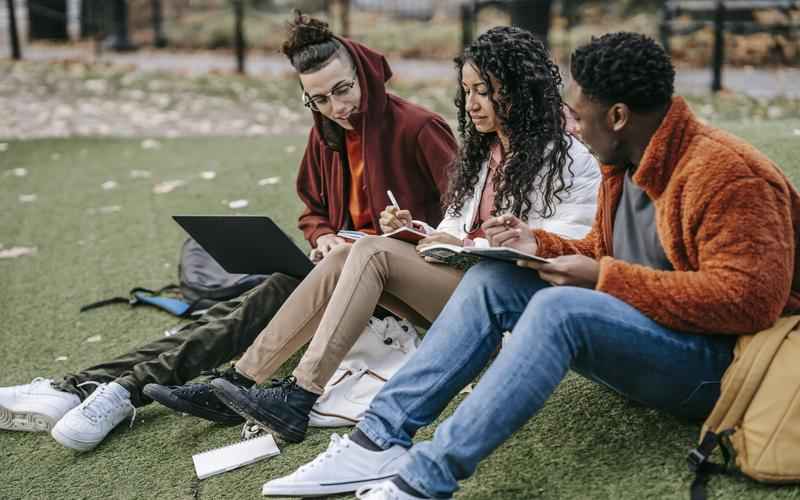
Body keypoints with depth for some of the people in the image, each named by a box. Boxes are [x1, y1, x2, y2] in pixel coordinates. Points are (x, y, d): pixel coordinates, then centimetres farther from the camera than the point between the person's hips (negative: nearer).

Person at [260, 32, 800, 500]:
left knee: (560, 306, -35)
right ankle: (382, 439, -18)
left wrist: (605, 278, -24)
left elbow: (750, 298, -26)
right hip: (641, 331, 9)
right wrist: (538, 245, -3)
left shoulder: (725, 172, -19)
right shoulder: (625, 164, 9)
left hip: (715, 361, -8)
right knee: (492, 279, -8)